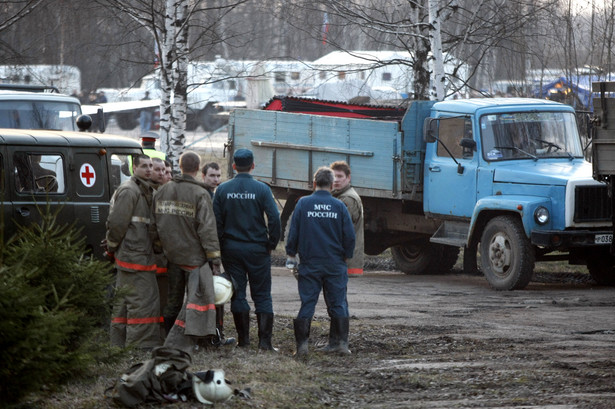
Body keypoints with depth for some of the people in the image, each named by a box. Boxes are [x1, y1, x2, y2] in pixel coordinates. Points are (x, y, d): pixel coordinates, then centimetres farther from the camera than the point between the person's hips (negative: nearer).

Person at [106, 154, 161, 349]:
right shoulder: (129, 190, -13)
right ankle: (141, 343, -12)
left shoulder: (144, 190, 20)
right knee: (143, 300, -12)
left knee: (125, 300, 13)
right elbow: (116, 223, -17)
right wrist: (112, 248, -7)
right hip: (134, 256, -10)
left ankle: (119, 340, 19)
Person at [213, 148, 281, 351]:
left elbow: (216, 220, -1)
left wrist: (221, 245, 8)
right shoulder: (261, 189, -6)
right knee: (262, 295, 4)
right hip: (257, 249, -1)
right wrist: (271, 244, 1)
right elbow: (274, 218, -11)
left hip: (231, 249, 1)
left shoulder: (223, 189, 0)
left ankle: (243, 338, 8)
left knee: (237, 294, 9)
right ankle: (265, 340, -4)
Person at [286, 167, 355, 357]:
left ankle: (302, 344, -2)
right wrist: (346, 256, 15)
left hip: (309, 263, 0)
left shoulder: (303, 204, -4)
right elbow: (350, 236, 0)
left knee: (307, 303, 2)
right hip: (335, 263, 1)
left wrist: (291, 254, 11)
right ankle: (340, 341, 5)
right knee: (338, 303, 8)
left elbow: (293, 233, -2)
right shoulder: (339, 206, -1)